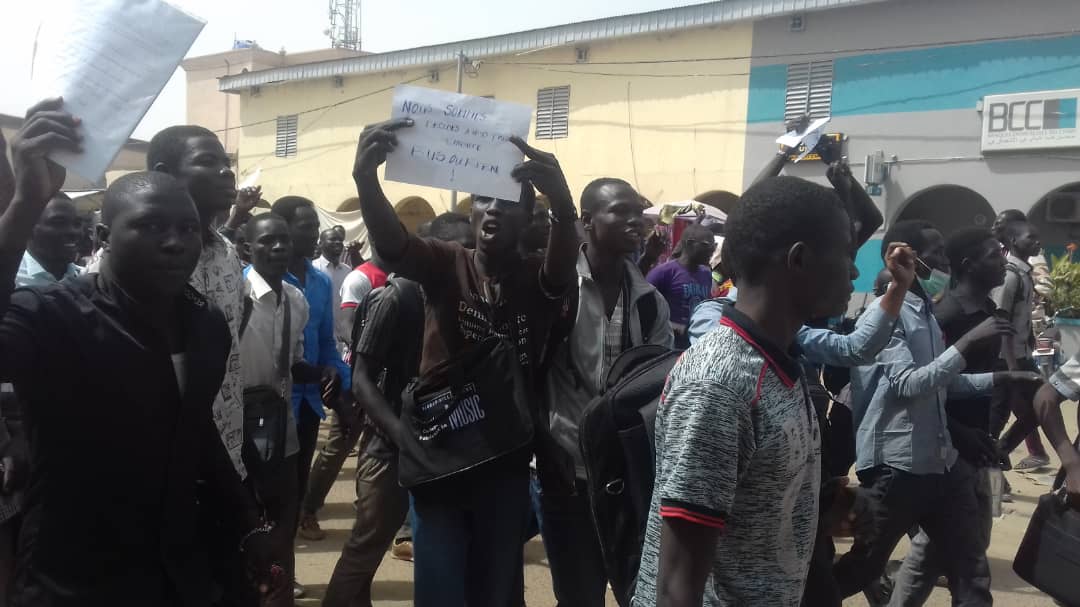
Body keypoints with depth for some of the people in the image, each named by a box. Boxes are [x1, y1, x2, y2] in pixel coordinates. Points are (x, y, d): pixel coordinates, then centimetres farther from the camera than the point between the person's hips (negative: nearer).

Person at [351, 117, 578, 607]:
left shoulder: (538, 282, -3)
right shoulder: (445, 266, -3)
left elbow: (565, 264, -25)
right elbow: (389, 242, -21)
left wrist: (564, 206, -48)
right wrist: (366, 178, -43)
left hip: (505, 464, 1)